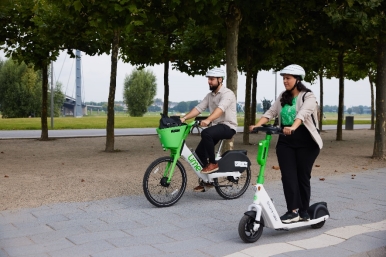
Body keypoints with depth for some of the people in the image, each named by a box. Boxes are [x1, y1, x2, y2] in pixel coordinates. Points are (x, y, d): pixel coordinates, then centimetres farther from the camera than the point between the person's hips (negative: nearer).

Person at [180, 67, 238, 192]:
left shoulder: (227, 93, -13)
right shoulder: (210, 95, 12)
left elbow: (220, 109, -31)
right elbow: (198, 108, 3)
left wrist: (207, 120, -47)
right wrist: (184, 118, -11)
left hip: (228, 126, -8)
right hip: (216, 126, 8)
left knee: (206, 133, -35)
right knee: (199, 152, 3)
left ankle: (213, 163, -17)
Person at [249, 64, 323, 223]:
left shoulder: (308, 97, -6)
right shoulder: (283, 97, 12)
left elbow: (302, 113, -26)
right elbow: (271, 112, 2)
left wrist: (293, 127, -44)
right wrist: (258, 125, -16)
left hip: (306, 143, -4)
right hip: (285, 141, 5)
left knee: (303, 177, 3)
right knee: (288, 176, -6)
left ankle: (303, 213, 15)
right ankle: (293, 211, -6)